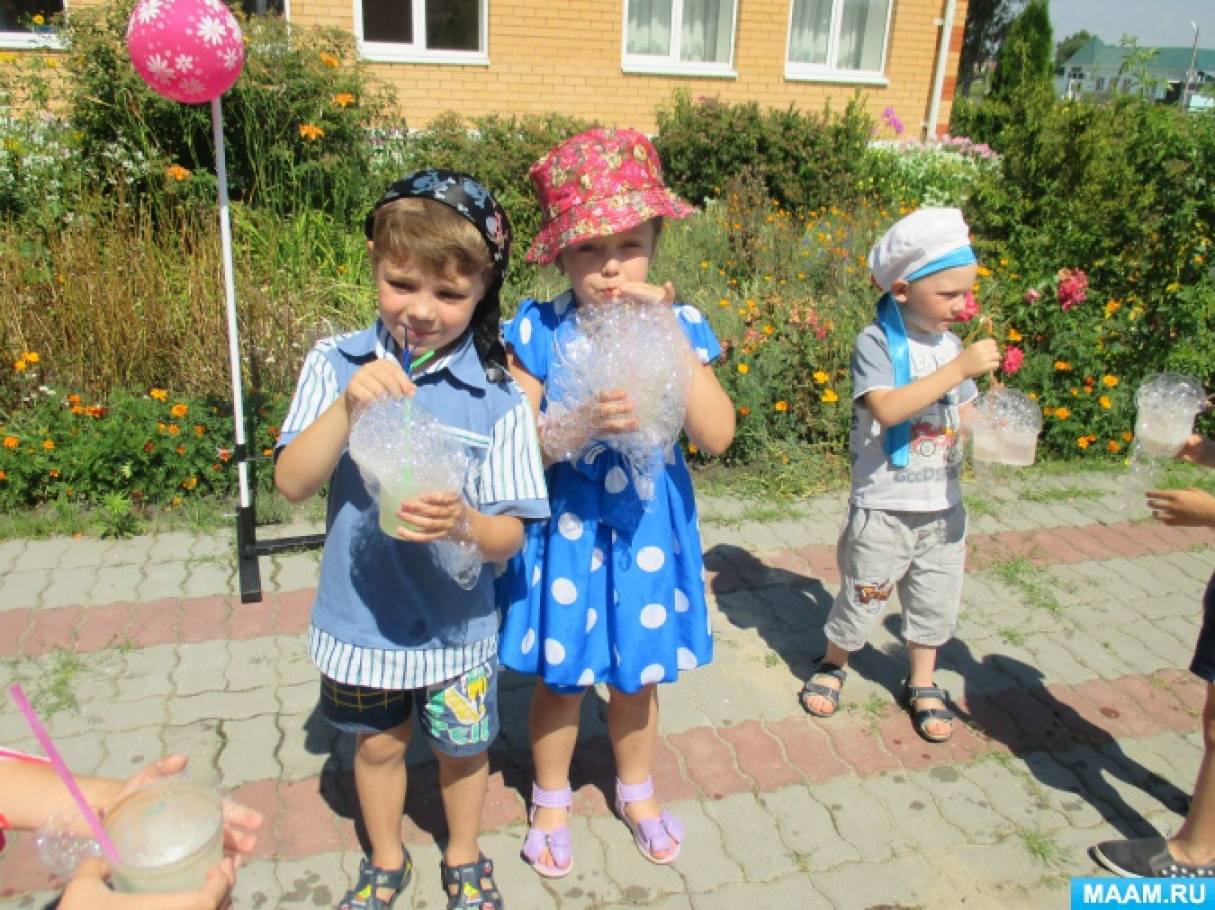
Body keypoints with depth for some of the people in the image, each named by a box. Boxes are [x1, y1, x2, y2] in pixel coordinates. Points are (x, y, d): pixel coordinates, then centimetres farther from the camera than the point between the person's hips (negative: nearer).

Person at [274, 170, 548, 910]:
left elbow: (510, 535, -15)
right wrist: (347, 405, -31)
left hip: (456, 621, -1)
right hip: (361, 614, 2)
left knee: (462, 746, 20)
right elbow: (293, 483, -16)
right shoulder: (338, 364, -12)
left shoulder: (496, 394, -17)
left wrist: (462, 523, -37)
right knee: (378, 744, 22)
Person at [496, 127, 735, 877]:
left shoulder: (677, 326, -8)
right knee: (559, 677, 16)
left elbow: (717, 435, -18)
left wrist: (672, 339, -25)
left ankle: (637, 789, 47)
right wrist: (581, 423, -33)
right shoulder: (538, 331, -12)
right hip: (564, 530, -1)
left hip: (646, 531, 2)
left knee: (638, 675, 20)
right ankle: (551, 800, 43)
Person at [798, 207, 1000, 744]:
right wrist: (958, 369, -31)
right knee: (862, 599, 11)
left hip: (943, 507, 6)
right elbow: (886, 408, -31)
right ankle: (833, 665, 38)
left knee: (936, 602, 17)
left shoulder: (951, 343, 4)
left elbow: (963, 418, 11)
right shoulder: (876, 342, -15)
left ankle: (922, 685, 38)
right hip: (883, 509, -6)